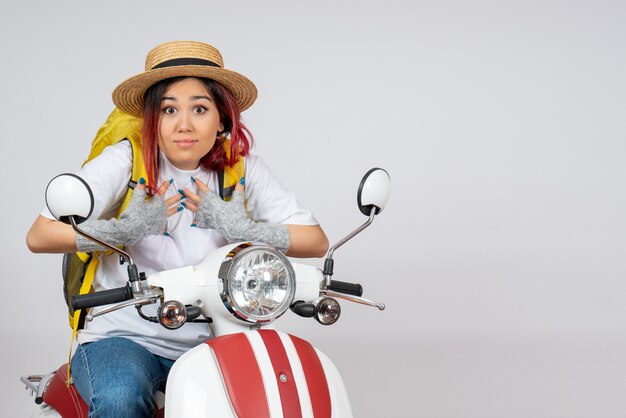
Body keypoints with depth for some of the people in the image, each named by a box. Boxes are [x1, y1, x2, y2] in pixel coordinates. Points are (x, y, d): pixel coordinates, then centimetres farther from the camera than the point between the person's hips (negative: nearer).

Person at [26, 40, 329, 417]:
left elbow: (316, 241, -6)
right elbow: (39, 236, -14)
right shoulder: (125, 160, -6)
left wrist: (242, 229, -23)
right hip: (124, 336, -2)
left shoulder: (242, 168, 1)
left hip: (210, 342, 2)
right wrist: (127, 229, -29)